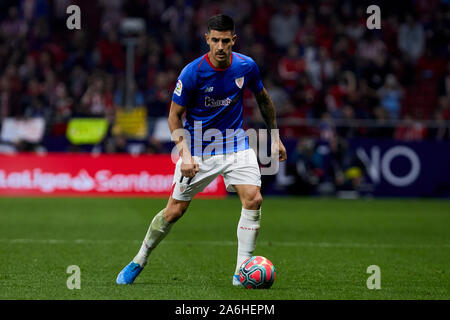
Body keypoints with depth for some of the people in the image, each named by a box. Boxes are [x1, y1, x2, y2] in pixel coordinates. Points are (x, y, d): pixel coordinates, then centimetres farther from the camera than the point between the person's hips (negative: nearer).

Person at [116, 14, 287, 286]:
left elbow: (263, 98, 11)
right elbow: (175, 115, -10)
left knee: (253, 199, -17)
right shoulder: (192, 73, -19)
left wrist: (275, 137, 13)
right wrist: (185, 154, -21)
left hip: (235, 142, 3)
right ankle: (139, 262, 21)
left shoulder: (246, 67, -9)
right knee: (175, 210, 0)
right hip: (198, 146, -2)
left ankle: (241, 272, -9)